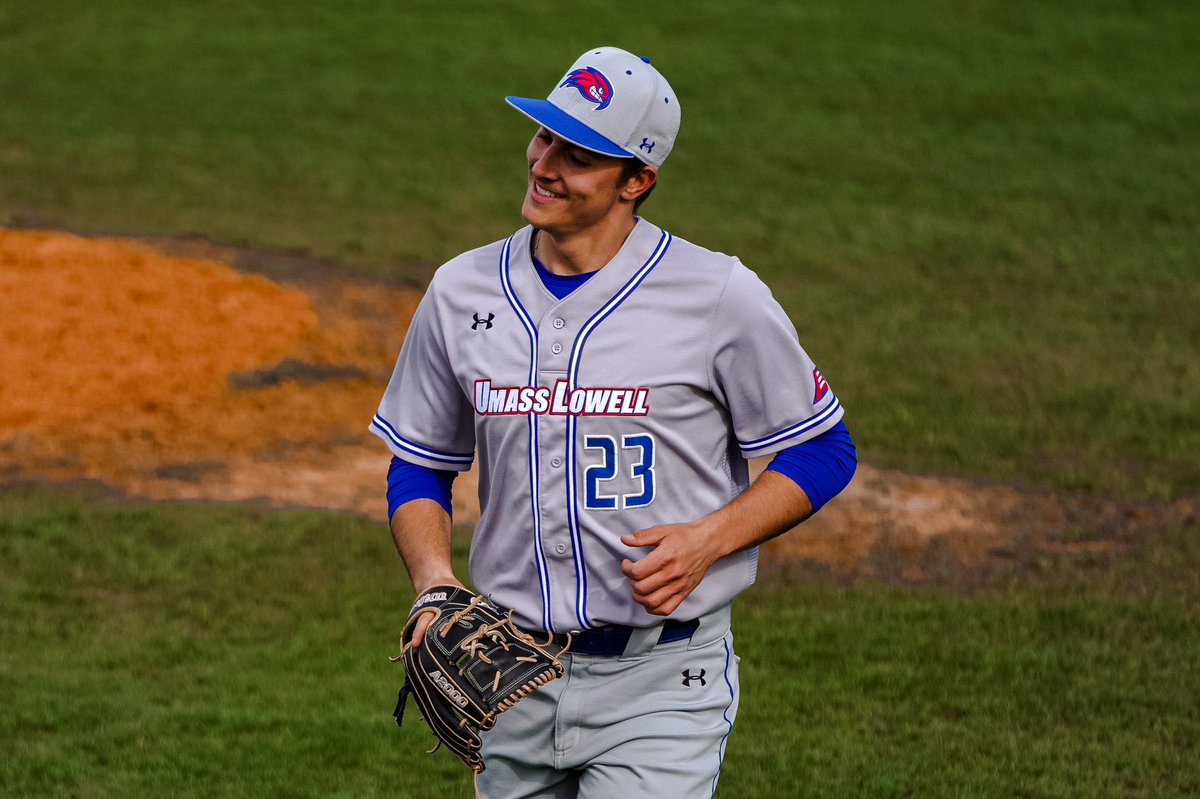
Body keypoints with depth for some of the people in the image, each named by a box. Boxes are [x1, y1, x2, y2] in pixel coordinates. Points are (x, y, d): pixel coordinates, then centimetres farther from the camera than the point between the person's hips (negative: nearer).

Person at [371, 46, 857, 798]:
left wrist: (709, 538, -15)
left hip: (660, 684, -4)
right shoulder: (462, 292, 4)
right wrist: (435, 581, -6)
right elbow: (420, 468, 13)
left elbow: (823, 452, 0)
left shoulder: (720, 297, -8)